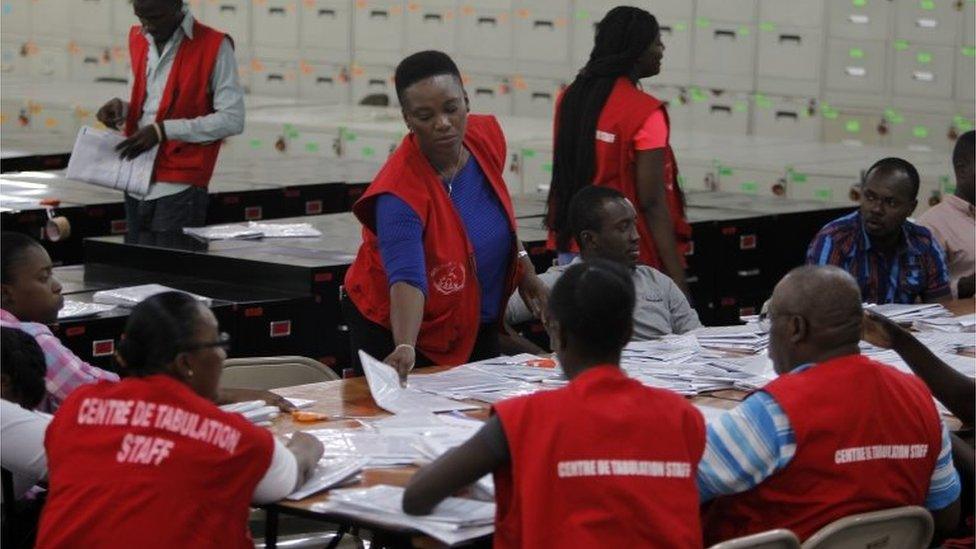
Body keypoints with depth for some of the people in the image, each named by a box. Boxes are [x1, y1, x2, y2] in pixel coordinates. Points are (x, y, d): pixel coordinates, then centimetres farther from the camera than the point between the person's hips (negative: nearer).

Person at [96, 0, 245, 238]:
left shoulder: (214, 46, -8)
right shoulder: (138, 40, 12)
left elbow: (232, 120, -12)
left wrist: (164, 130, -17)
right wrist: (122, 109, 0)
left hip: (179, 189, -6)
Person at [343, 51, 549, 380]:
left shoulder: (487, 137, -12)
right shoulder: (400, 192, -32)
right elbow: (406, 277, -43)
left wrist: (524, 269, 8)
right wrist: (404, 348, -57)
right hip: (405, 330, -6)